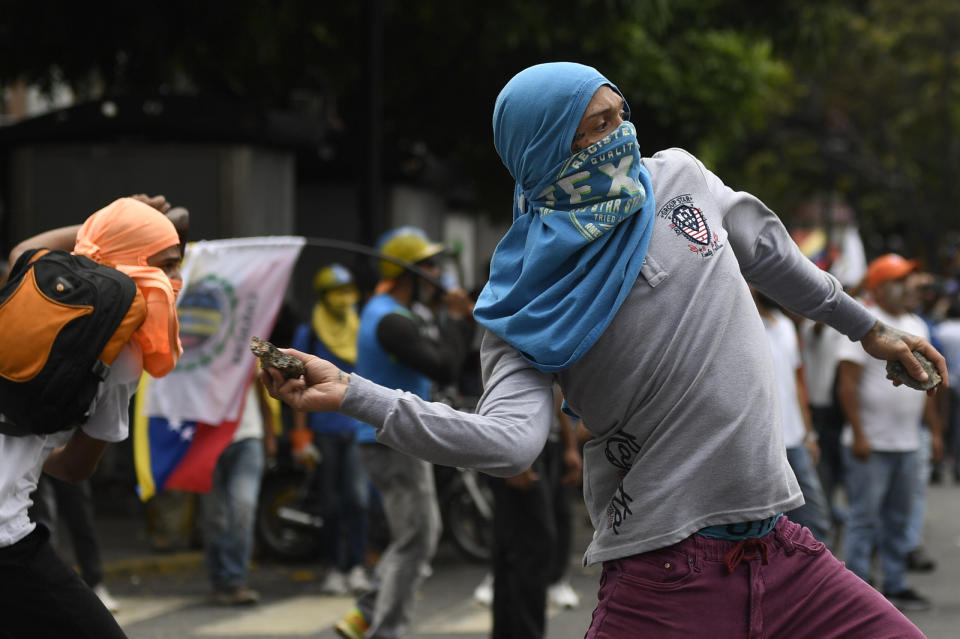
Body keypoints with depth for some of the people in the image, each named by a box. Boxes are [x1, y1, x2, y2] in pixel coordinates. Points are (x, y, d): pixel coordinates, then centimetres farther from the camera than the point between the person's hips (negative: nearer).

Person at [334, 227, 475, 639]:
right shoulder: (391, 321, -20)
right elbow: (444, 368, -24)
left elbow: (437, 355, 19)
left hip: (396, 441, 11)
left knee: (422, 535, 17)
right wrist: (456, 319, -12)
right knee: (414, 542, -6)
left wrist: (464, 319, 8)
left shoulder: (382, 312, 16)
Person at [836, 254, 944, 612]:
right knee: (864, 518, -4)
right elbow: (848, 384, -14)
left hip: (907, 444, 7)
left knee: (898, 519, 12)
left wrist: (935, 429, 16)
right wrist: (858, 434, -19)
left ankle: (896, 586, 19)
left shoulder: (916, 326, 14)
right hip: (870, 446, -7)